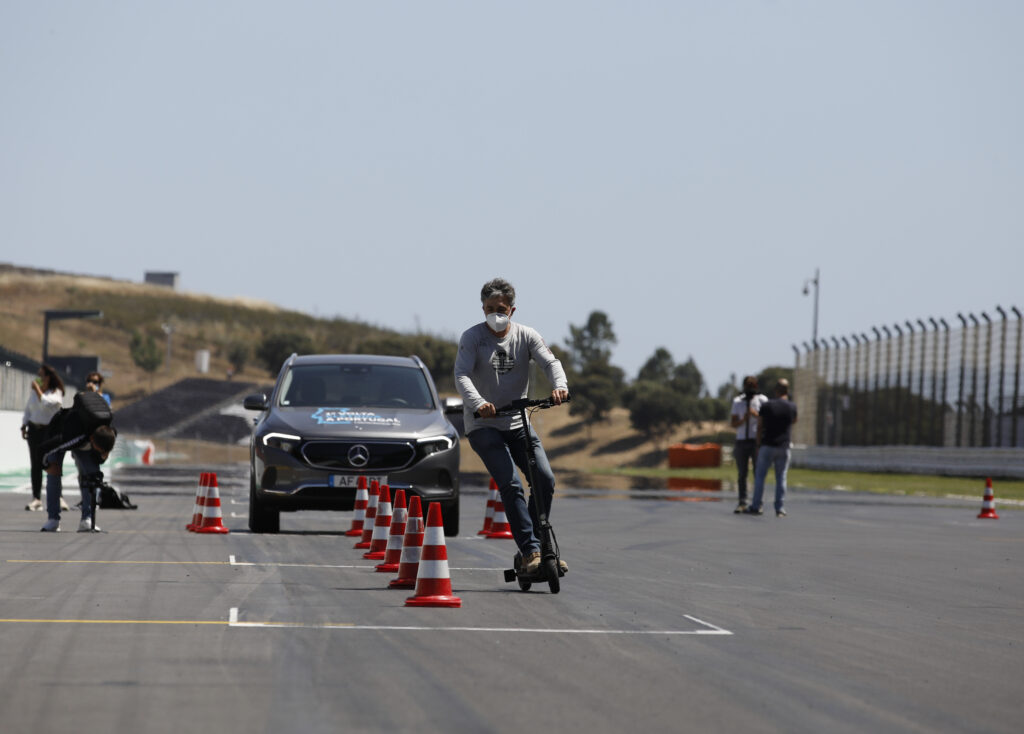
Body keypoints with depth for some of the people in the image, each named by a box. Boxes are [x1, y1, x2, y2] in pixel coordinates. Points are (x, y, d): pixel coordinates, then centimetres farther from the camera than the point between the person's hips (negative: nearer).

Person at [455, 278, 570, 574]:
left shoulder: (526, 336, 2)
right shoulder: (472, 337, -6)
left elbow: (550, 361, -12)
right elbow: (462, 376, -18)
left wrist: (559, 385, -35)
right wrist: (478, 403, -38)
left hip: (518, 424, 4)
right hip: (483, 426, -4)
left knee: (545, 479, -10)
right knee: (511, 484, -20)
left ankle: (534, 546, 5)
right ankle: (531, 551, -21)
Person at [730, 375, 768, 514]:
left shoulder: (762, 400, 1)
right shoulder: (737, 401, 9)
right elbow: (734, 424, 6)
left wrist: (756, 415, -20)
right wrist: (743, 420, -15)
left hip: (757, 441, -3)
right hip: (742, 440, 3)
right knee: (741, 474, 0)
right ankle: (742, 503, 1)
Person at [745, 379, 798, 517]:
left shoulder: (766, 406, -3)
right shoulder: (792, 406, 0)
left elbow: (759, 427, -2)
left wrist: (758, 446, 6)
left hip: (767, 445, -1)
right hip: (784, 447, 1)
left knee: (760, 476, 6)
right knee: (781, 478, 4)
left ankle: (755, 507, 4)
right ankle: (780, 509, 0)